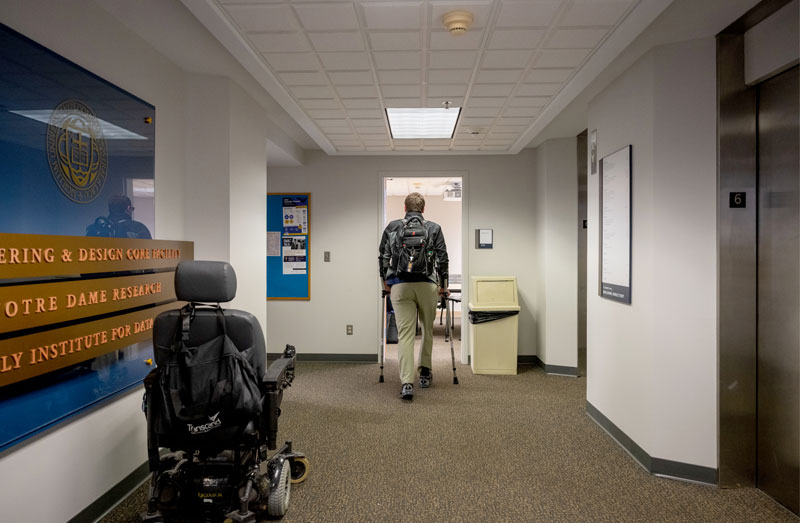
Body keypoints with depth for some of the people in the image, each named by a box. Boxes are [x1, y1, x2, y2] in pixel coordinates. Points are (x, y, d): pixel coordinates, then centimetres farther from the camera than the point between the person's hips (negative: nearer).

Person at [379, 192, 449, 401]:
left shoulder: (392, 227, 10)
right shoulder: (434, 228, 7)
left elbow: (383, 257, 11)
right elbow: (442, 259, 4)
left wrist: (385, 282, 22)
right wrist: (443, 285, 14)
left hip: (400, 286, 0)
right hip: (427, 285, 0)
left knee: (405, 334, 0)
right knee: (427, 330, 18)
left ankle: (407, 383, -7)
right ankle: (425, 372, 28)